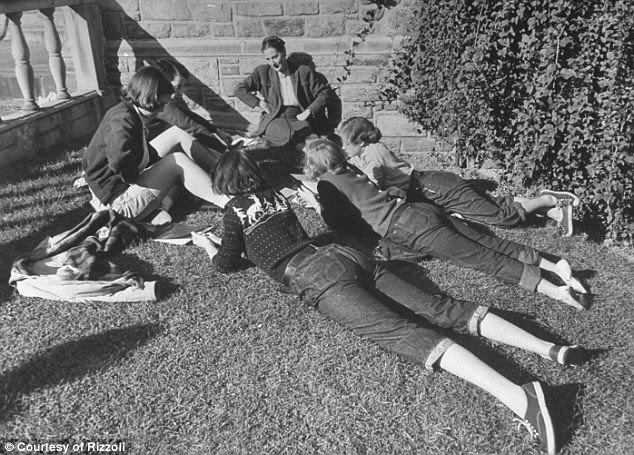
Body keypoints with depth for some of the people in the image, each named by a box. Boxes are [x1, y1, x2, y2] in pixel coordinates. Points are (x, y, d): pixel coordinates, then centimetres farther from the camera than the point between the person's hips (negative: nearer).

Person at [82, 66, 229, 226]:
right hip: (119, 200, -10)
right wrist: (133, 177, -21)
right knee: (178, 162, -20)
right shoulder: (123, 120, -26)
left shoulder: (126, 112, 5)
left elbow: (146, 153, 13)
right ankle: (225, 201, -17)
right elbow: (119, 162, -40)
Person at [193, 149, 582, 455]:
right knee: (438, 307, -3)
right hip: (344, 255, 7)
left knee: (401, 333, -24)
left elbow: (228, 263, 17)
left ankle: (517, 395, -40)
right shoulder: (276, 195, 30)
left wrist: (207, 243, 38)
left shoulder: (236, 210, 12)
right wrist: (229, 234, 52)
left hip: (315, 276, -7)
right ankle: (551, 350, -13)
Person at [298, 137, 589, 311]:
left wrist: (315, 204, 16)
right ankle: (556, 267, -2)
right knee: (490, 244, 3)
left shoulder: (327, 182, 2)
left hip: (407, 227, -8)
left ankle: (555, 291, -19)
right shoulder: (350, 171, 25)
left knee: (481, 256, -14)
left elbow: (338, 223, 3)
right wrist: (321, 203, 41)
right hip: (419, 211, 8)